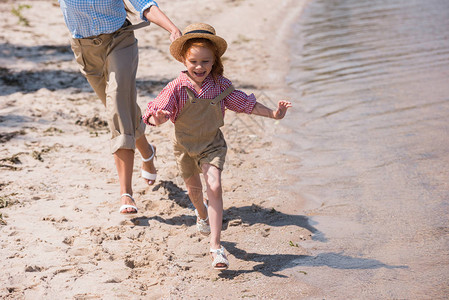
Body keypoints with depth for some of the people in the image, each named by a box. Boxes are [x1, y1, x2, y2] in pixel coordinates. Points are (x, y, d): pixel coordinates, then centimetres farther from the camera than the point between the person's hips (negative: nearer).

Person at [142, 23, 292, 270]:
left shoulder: (220, 85, -14)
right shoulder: (177, 87, -20)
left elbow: (245, 103, -2)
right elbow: (158, 111, -24)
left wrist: (273, 114, -4)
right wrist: (157, 118, -48)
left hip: (212, 143, -1)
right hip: (185, 145, 1)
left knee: (214, 187, -18)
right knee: (193, 188, 22)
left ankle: (215, 246, -18)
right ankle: (202, 214, 59)